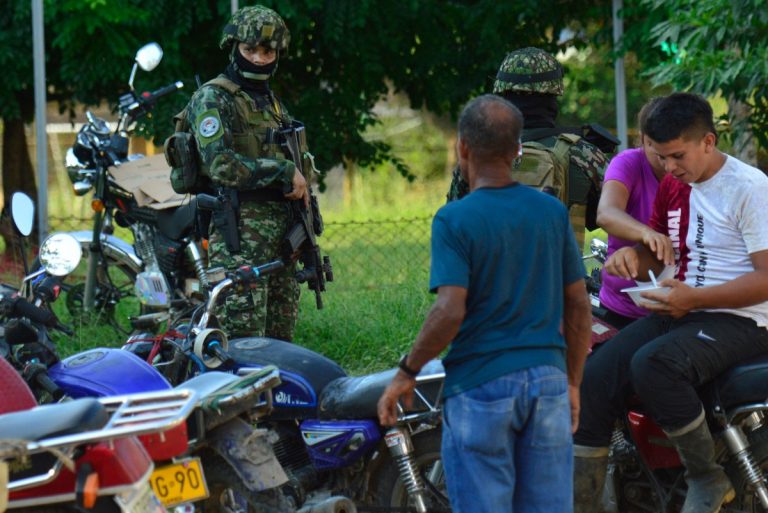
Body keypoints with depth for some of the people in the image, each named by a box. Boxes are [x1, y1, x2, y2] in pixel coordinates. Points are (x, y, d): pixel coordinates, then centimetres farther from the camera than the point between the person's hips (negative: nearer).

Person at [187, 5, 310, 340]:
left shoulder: (272, 103, 21)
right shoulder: (212, 99, -5)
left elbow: (296, 163, 28)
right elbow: (220, 165, -19)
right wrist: (283, 171, -15)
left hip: (282, 232, 8)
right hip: (240, 233, -8)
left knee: (281, 338, 7)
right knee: (243, 340, -15)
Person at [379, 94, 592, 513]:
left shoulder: (454, 220, -10)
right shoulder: (552, 211, 4)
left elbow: (450, 313, -19)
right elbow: (579, 305, 8)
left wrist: (406, 373, -6)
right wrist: (572, 382, 18)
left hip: (480, 386, -4)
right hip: (547, 379, 4)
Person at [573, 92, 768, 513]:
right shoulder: (672, 187, 13)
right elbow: (657, 253, 27)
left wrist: (693, 299, -23)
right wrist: (632, 256, 1)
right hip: (679, 311, 8)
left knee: (653, 364, -34)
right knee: (594, 379, -11)